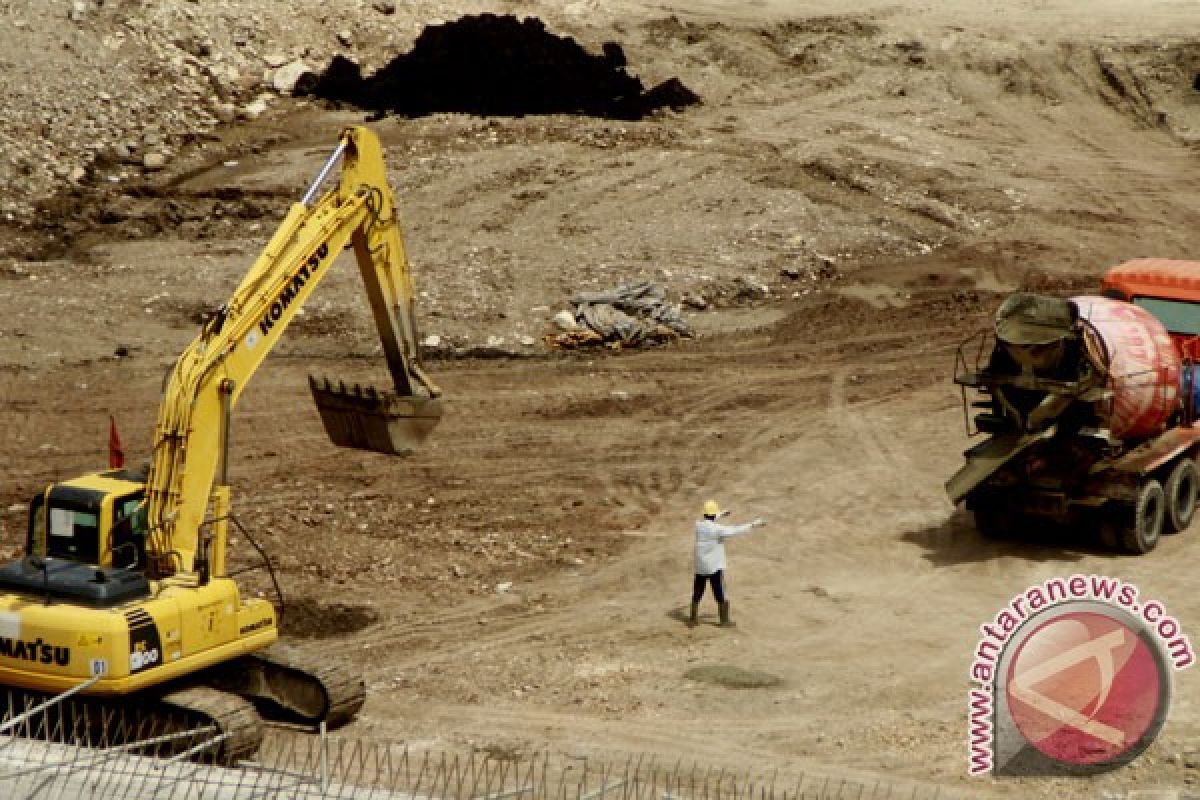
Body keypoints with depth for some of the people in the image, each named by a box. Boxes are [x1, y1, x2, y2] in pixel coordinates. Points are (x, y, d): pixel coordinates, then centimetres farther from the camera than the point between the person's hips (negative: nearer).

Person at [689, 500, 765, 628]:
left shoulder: (698, 525, -1)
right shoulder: (717, 529, -19)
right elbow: (736, 530, -19)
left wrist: (721, 515, 38)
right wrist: (754, 524, -11)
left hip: (700, 567, 6)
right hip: (715, 567, -6)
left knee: (697, 594, 14)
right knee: (721, 595, 5)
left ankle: (693, 619, 20)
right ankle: (724, 620, 11)